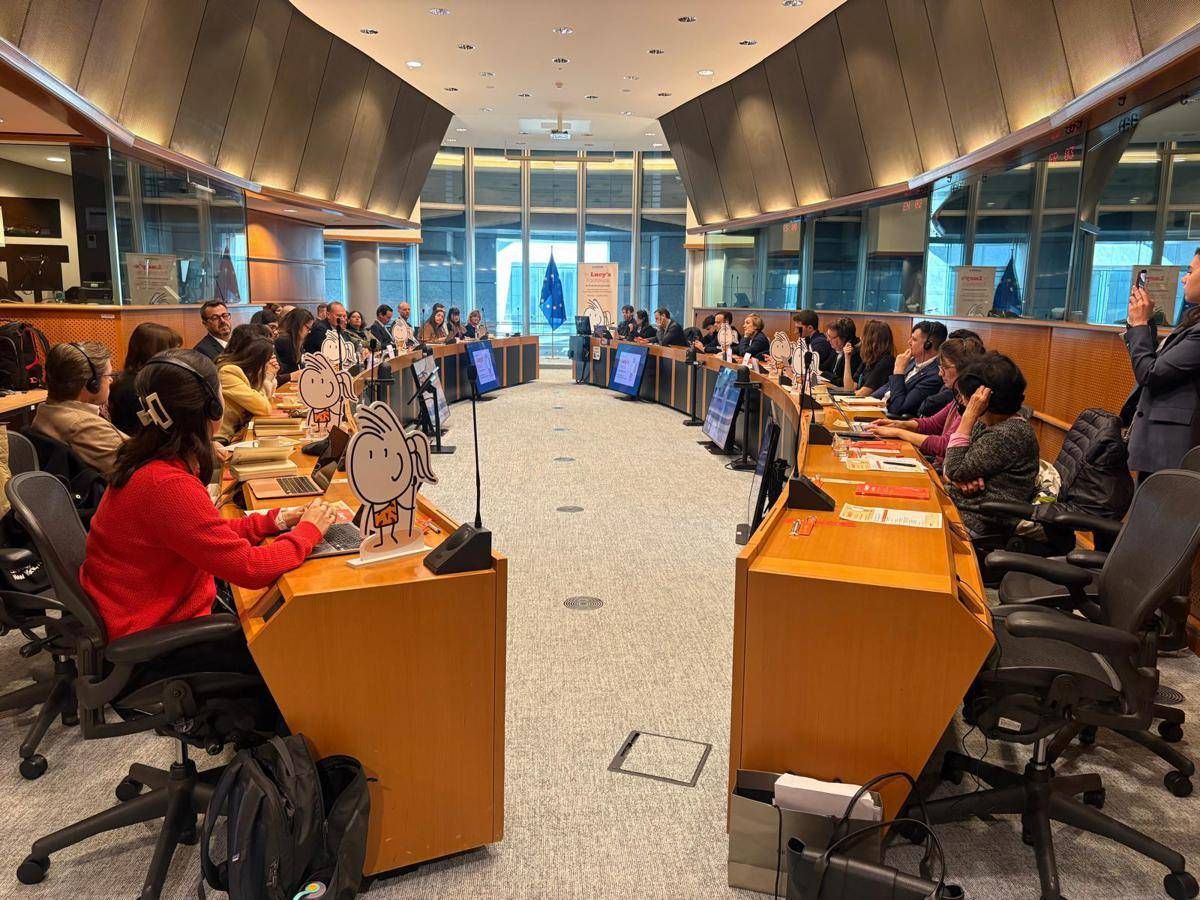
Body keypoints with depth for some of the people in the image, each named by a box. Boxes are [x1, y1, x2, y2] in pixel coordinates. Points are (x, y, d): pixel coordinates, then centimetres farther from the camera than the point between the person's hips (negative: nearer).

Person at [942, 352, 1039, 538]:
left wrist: (969, 415, -21)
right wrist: (959, 477, -15)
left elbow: (955, 470, -19)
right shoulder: (983, 423, 7)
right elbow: (949, 466, 10)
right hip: (954, 503, 8)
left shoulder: (1009, 434, -20)